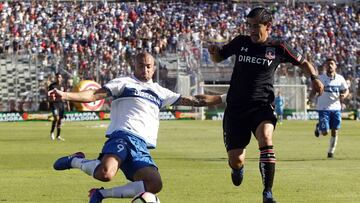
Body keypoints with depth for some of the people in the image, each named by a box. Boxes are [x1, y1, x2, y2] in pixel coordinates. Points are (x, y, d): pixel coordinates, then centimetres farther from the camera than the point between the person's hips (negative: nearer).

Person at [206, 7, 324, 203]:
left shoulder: (277, 47, 1)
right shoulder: (241, 42, 5)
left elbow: (303, 62, 14)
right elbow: (218, 57, 19)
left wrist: (314, 77, -5)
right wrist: (214, 51, -5)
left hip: (262, 106, -2)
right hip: (236, 107, 2)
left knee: (265, 137, -34)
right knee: (235, 160, -2)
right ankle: (238, 168, 40)